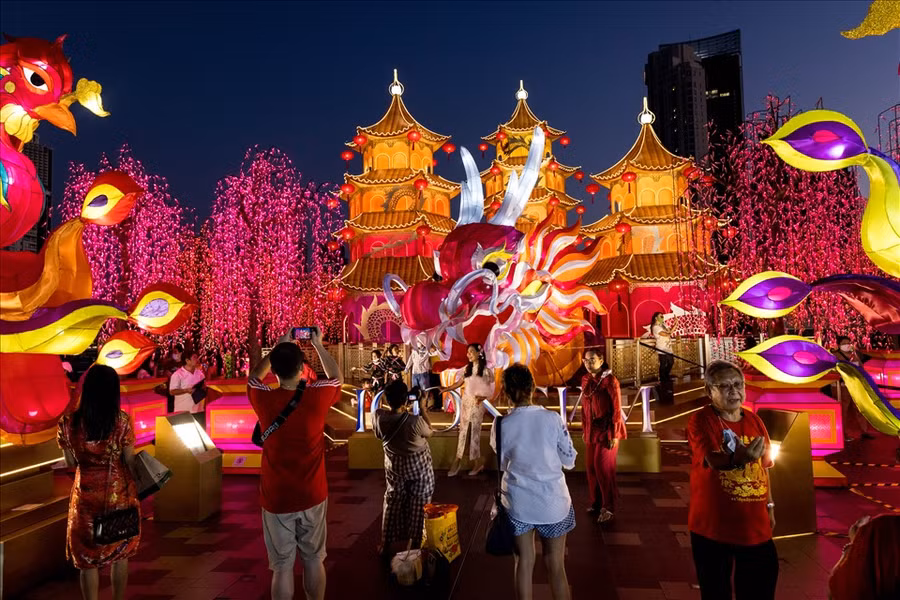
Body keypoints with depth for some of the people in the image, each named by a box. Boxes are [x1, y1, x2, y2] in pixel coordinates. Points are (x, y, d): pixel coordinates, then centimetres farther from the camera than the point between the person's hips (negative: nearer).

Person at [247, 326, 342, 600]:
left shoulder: (264, 400, -13)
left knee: (282, 567, 10)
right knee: (314, 560, 17)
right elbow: (337, 377, 9)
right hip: (313, 496, 0)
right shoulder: (317, 396, -15)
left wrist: (277, 348, 14)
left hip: (276, 499, 0)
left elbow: (254, 377, 12)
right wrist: (318, 345, 14)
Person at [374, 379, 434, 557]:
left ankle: (386, 544, 30)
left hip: (394, 466, 3)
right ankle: (413, 543, 28)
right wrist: (423, 410, -6)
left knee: (392, 502, 20)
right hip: (419, 466, -3)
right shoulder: (416, 421, -32)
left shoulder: (379, 416, -24)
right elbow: (429, 432, -11)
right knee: (418, 503, 16)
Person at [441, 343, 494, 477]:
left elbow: (491, 389, -7)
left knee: (474, 431, 1)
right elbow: (458, 384, 10)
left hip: (478, 403, -4)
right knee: (463, 430, 5)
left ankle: (477, 461, 14)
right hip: (466, 401, 4)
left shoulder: (486, 370, -7)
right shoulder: (467, 368, 6)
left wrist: (482, 397, -22)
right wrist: (446, 389, 0)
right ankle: (457, 461, 8)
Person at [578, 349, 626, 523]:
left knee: (603, 468, -4)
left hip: (606, 430, -6)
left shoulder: (610, 380, -13)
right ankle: (596, 502, 24)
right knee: (591, 467, 9)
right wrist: (584, 429, 13)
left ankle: (608, 507, 9)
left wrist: (614, 434, -14)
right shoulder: (585, 380, 6)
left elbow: (617, 409, -12)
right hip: (591, 430, 6)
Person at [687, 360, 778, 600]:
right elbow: (712, 460, -25)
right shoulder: (700, 420, -11)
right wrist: (739, 458, -44)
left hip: (755, 524, 5)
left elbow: (762, 467, 14)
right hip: (713, 525, -5)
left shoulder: (754, 421, 5)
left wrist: (769, 506, 15)